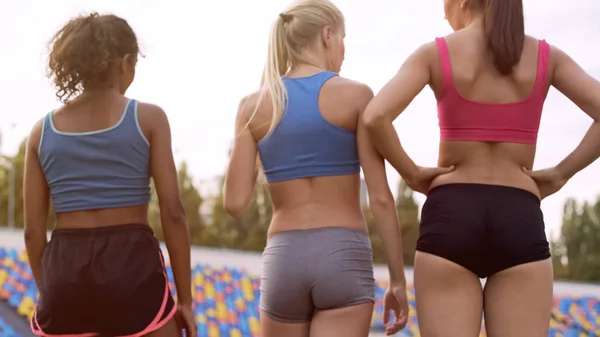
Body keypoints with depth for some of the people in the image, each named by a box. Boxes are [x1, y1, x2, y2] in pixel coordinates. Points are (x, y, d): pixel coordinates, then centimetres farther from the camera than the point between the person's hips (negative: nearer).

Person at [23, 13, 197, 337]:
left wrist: (49, 293, 19)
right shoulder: (147, 118, 0)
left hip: (65, 272, 3)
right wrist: (185, 298, 1)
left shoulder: (43, 130, 9)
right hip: (131, 269, -3)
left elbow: (33, 230, 7)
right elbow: (172, 213, -5)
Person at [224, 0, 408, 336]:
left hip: (283, 259, 3)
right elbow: (381, 196, -5)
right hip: (344, 257, -3)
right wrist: (398, 279, 2)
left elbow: (235, 203, 0)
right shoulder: (355, 95, -2)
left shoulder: (254, 105, 4)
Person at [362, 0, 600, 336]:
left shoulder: (434, 54, 1)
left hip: (450, 217, -1)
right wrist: (561, 174, 2)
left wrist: (411, 174, -1)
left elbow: (375, 116, -14)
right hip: (520, 222, 1)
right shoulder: (546, 56, 7)